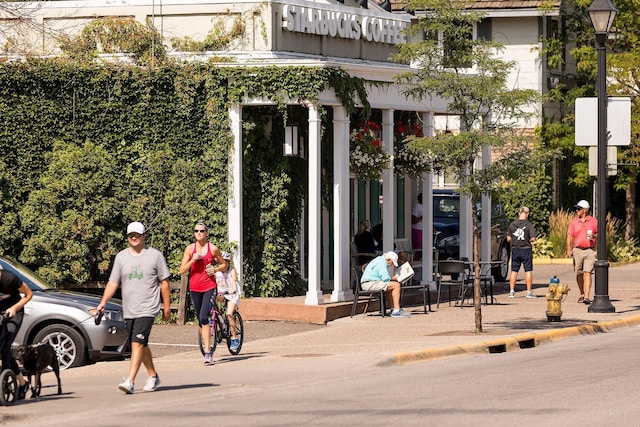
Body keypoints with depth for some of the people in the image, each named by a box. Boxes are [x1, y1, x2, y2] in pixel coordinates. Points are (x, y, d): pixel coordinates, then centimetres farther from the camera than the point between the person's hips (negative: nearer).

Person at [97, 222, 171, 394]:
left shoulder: (155, 255, 0)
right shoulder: (121, 257, 9)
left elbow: (164, 282, 4)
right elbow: (113, 282, 7)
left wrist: (167, 307, 3)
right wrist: (103, 302, -6)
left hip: (147, 309, -5)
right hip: (129, 310, 5)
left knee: (137, 343, -17)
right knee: (142, 345, 15)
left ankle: (130, 381, -22)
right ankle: (153, 376, 32)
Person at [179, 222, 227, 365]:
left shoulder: (213, 249, -1)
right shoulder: (190, 249, 3)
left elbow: (224, 264, 13)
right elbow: (182, 271, 1)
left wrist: (215, 269, -7)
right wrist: (193, 260, -14)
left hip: (209, 287, -3)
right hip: (195, 287, 3)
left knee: (204, 318, -18)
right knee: (200, 320, 10)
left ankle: (208, 353, -19)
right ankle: (207, 346, 24)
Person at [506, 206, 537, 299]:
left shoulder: (512, 224, 0)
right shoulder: (529, 225, -9)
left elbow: (508, 239, 1)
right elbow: (533, 239, -13)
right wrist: (528, 240, 7)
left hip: (515, 249, 3)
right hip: (526, 249, -3)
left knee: (514, 271, 9)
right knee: (528, 270, 5)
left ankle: (511, 291, 8)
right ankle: (529, 292, 5)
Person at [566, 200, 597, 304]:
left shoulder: (594, 221, 5)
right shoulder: (574, 222, 11)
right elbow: (569, 237, 8)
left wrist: (594, 236, -12)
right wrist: (569, 250, -4)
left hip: (590, 251, -3)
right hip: (577, 250, 3)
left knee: (587, 273, -13)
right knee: (579, 274, 7)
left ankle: (587, 297, -19)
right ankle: (582, 294, 25)